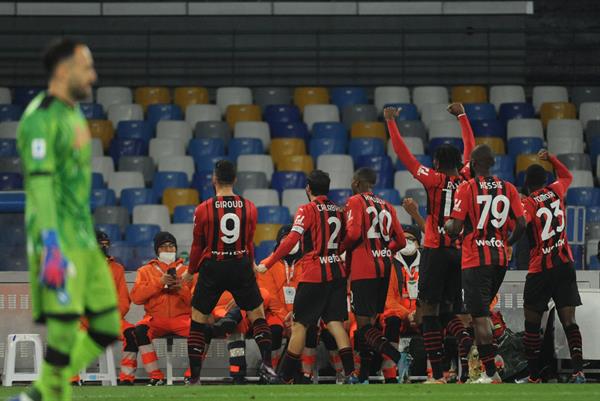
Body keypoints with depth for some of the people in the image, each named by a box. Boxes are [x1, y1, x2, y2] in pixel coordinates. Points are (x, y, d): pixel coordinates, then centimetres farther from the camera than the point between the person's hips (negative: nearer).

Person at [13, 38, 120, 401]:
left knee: (107, 327, 7)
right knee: (64, 332, -11)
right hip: (59, 245, -9)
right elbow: (40, 185, -20)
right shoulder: (41, 119, -12)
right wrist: (52, 248, -27)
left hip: (84, 244, 9)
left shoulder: (72, 114, 17)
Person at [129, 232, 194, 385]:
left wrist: (182, 288, -12)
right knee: (140, 330, -33)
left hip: (181, 318, 0)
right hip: (155, 319, 0)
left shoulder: (187, 271, 16)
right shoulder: (145, 271, 16)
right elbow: (136, 297, -1)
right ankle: (156, 377, -27)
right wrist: (159, 283, -9)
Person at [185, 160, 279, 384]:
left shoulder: (204, 209, -5)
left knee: (198, 320, 9)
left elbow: (198, 245, 2)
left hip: (212, 268, -1)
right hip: (241, 267, 1)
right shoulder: (249, 208, 0)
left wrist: (191, 272, 18)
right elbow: (250, 244, 9)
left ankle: (195, 377, 5)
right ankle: (267, 364, -5)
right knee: (257, 314, 14)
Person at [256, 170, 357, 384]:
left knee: (299, 325, 1)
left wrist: (267, 264, -15)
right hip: (337, 273, 5)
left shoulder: (307, 210, -7)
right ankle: (350, 373, -9)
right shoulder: (338, 211, 11)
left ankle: (285, 378, 4)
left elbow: (292, 239, -17)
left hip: (314, 275, -5)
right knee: (335, 322, 3)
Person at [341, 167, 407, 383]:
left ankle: (398, 357, -30)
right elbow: (401, 241, 14)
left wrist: (342, 247, 1)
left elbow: (353, 234, -17)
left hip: (364, 270, -7)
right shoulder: (387, 206, 16)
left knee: (364, 325, -9)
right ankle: (364, 376, 14)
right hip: (384, 268, 7)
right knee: (369, 323, 13)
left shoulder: (355, 201, -4)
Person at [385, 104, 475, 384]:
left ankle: (437, 373, -6)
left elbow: (403, 154, -7)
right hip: (460, 250, 5)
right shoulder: (465, 179, 6)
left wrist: (391, 122, 1)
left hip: (436, 250, -5)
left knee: (429, 308, -1)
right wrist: (461, 116, 33)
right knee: (448, 308, 16)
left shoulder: (434, 180, -6)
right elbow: (470, 148, 22)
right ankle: (464, 337, -17)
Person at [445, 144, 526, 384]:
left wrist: (446, 226, 10)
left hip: (476, 260, -5)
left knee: (479, 316, -4)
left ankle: (491, 373, -9)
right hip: (501, 258, 5)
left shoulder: (467, 188, -8)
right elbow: (521, 224, 2)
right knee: (482, 312, 22)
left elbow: (454, 228, -13)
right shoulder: (508, 188, 5)